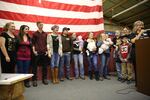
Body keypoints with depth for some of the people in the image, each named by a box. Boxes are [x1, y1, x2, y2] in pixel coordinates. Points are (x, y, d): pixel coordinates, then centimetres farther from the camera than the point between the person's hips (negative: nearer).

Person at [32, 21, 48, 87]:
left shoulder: (45, 34, 11)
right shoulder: (35, 34, 4)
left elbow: (46, 43, 13)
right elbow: (33, 43, 1)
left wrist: (46, 50, 4)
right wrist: (34, 51, -9)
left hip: (44, 52, 3)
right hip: (37, 52, -3)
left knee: (44, 66, 8)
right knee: (35, 66, 2)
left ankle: (44, 79, 19)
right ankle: (34, 80, 13)